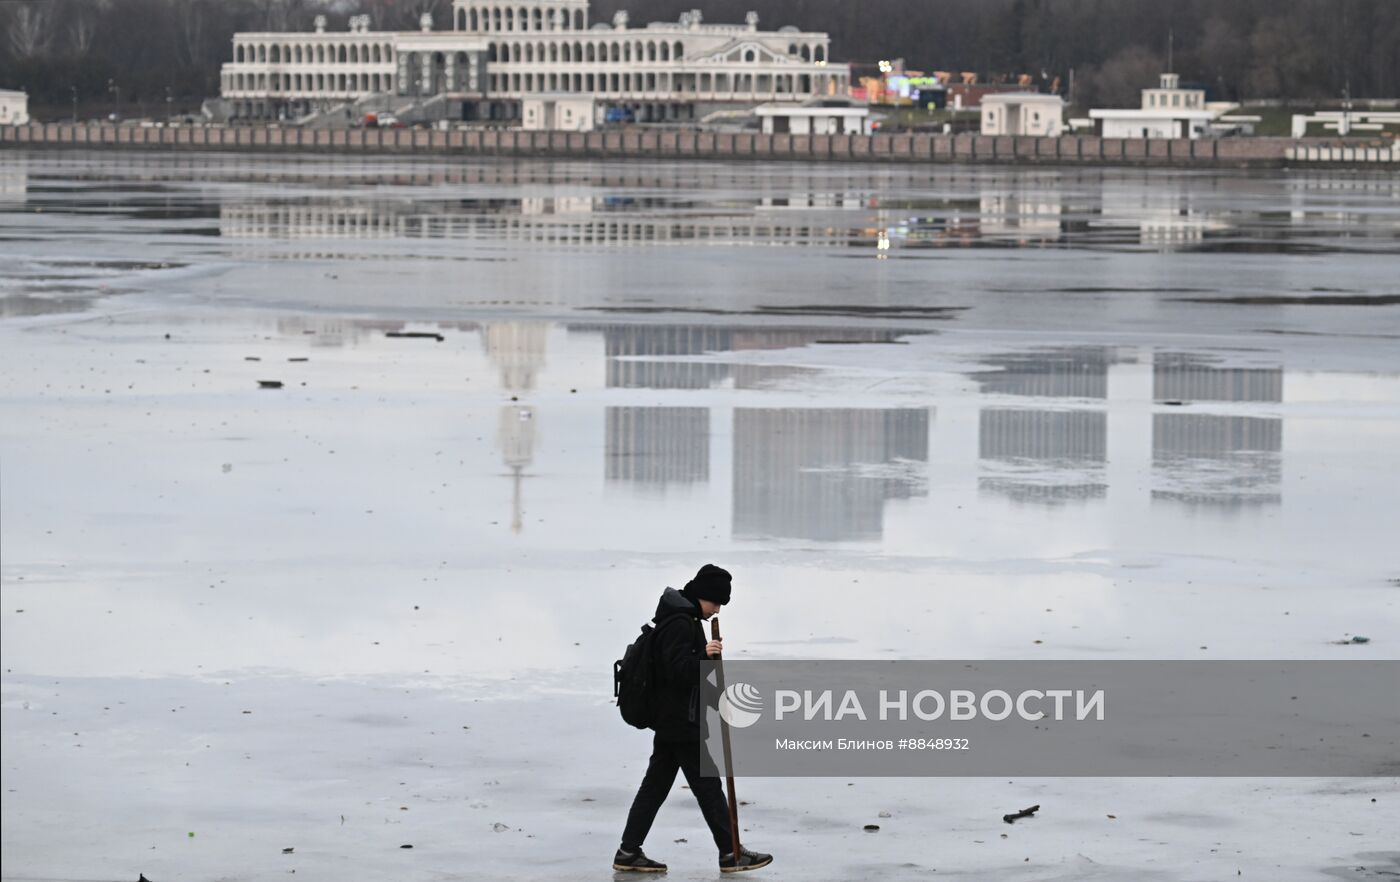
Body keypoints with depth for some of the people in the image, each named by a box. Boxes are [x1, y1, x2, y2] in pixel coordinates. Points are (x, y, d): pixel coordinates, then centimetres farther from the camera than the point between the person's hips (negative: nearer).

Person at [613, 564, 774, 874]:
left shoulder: (682, 618, 16)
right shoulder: (680, 624, -18)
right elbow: (678, 669, -26)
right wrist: (704, 656, -40)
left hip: (670, 720, 11)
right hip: (682, 722, -11)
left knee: (656, 784, 10)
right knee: (708, 785, -3)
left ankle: (628, 853, 10)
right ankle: (731, 853, 3)